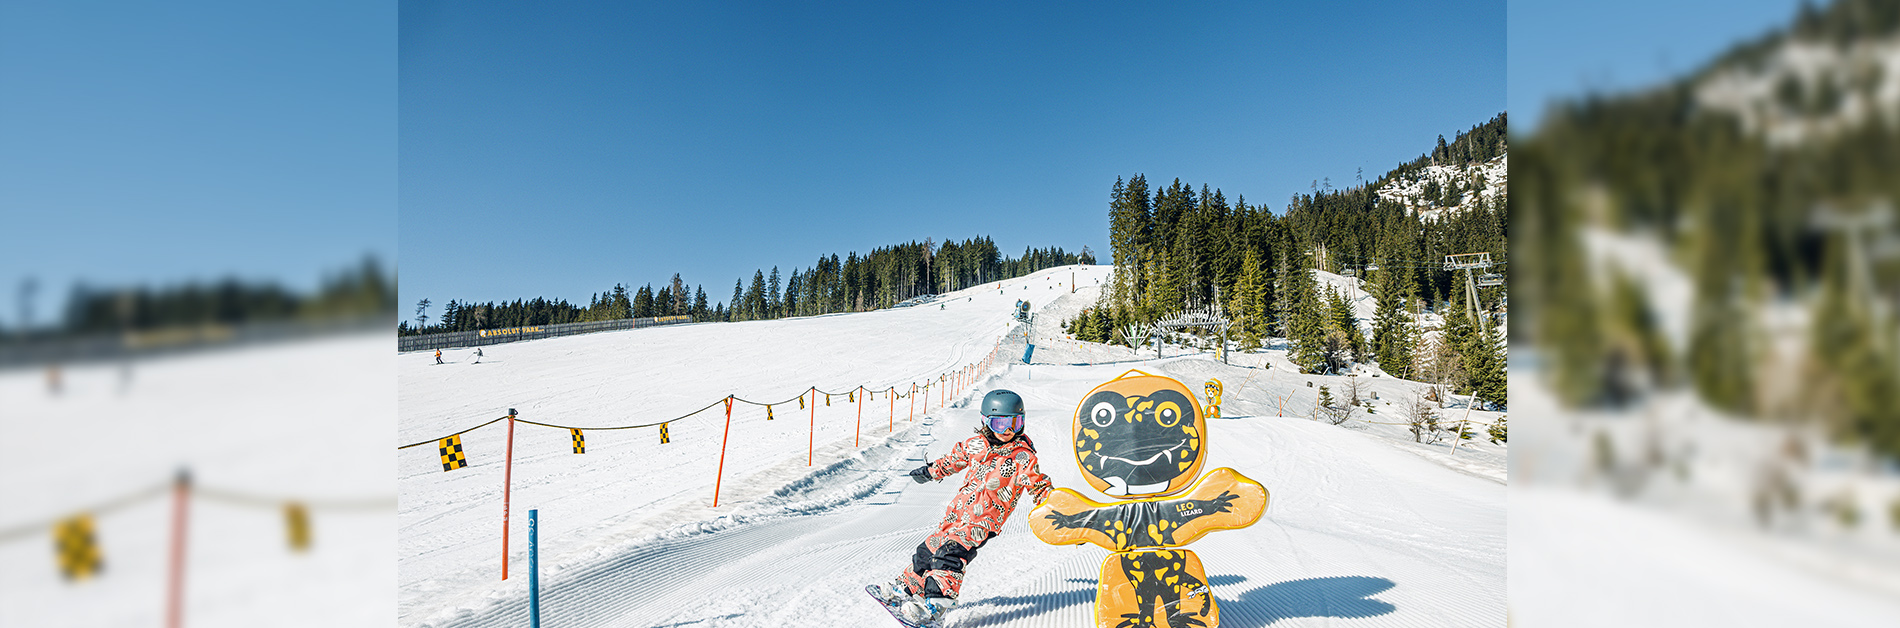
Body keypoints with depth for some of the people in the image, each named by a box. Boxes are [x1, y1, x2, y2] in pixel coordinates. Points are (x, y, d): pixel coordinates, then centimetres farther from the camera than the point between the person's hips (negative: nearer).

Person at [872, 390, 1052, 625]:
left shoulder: (1022, 458, -10)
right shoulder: (976, 444, 6)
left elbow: (1040, 488, -8)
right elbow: (955, 458, 24)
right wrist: (931, 471, 33)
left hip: (983, 521, -6)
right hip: (957, 512, 6)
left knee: (951, 553, -24)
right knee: (929, 550, 11)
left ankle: (935, 605, -25)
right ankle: (907, 588, 30)